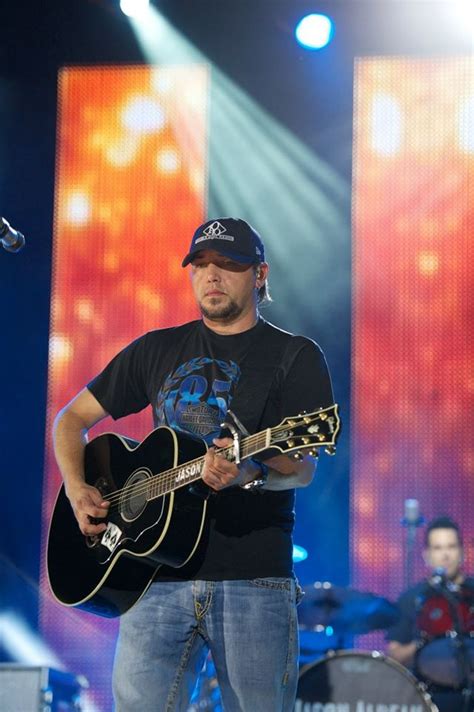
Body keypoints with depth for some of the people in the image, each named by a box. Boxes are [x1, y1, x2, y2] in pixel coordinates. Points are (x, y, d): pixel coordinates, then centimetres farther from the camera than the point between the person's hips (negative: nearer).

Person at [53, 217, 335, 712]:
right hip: (156, 573, 3)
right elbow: (72, 418, 22)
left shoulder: (294, 356, 5)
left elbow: (304, 466, -6)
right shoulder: (158, 350, 16)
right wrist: (77, 490, 4)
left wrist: (249, 474, -28)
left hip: (253, 578, -2)